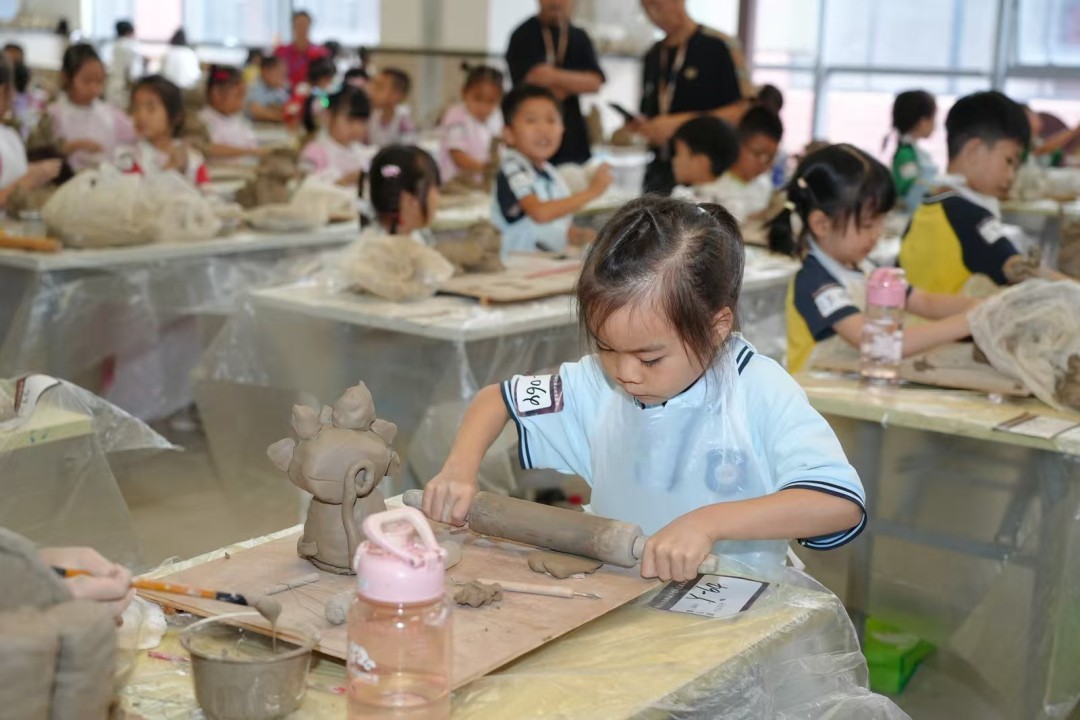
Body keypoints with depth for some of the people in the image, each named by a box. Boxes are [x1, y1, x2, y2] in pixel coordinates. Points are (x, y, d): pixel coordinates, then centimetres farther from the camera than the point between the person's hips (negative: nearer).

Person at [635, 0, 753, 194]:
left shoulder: (719, 46, -5)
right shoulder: (652, 56, 16)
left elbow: (744, 110, -11)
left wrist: (682, 122, -16)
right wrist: (641, 127, -1)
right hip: (659, 170, 6)